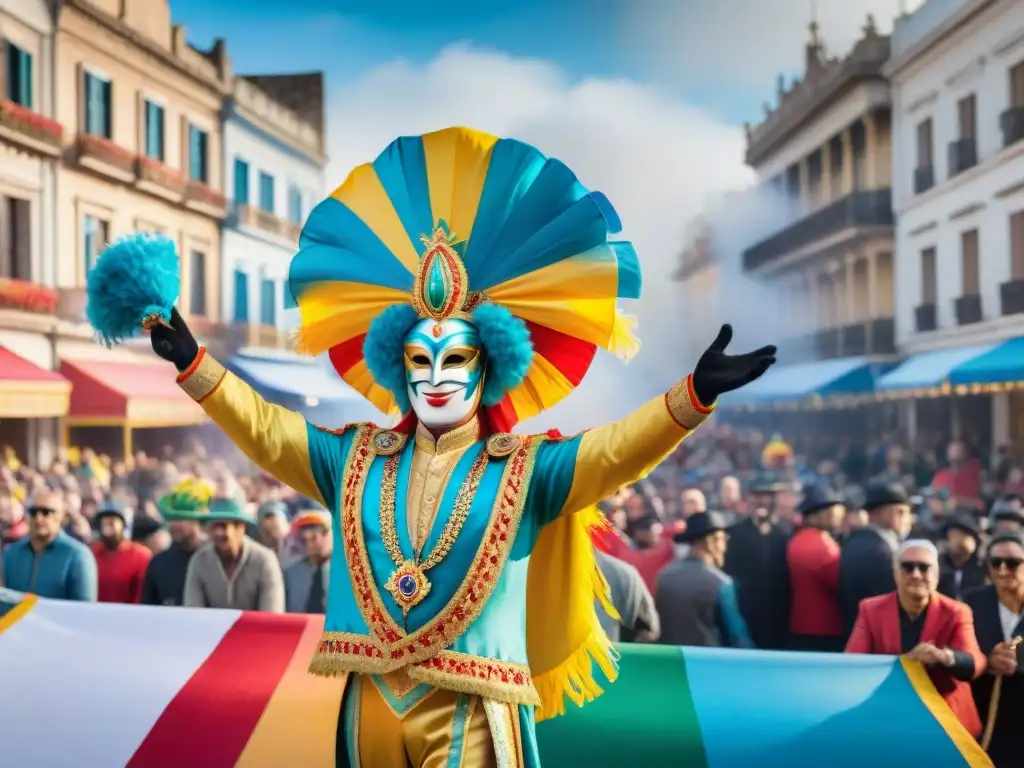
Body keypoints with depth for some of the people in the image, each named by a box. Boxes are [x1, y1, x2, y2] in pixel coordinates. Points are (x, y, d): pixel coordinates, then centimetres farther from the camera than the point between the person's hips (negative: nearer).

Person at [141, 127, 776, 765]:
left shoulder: (525, 469, -1)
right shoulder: (355, 458, 10)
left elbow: (616, 449, -13)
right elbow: (265, 429, 10)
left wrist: (695, 395, -27)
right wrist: (193, 363, 3)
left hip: (470, 710, -3)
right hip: (370, 701, 4)